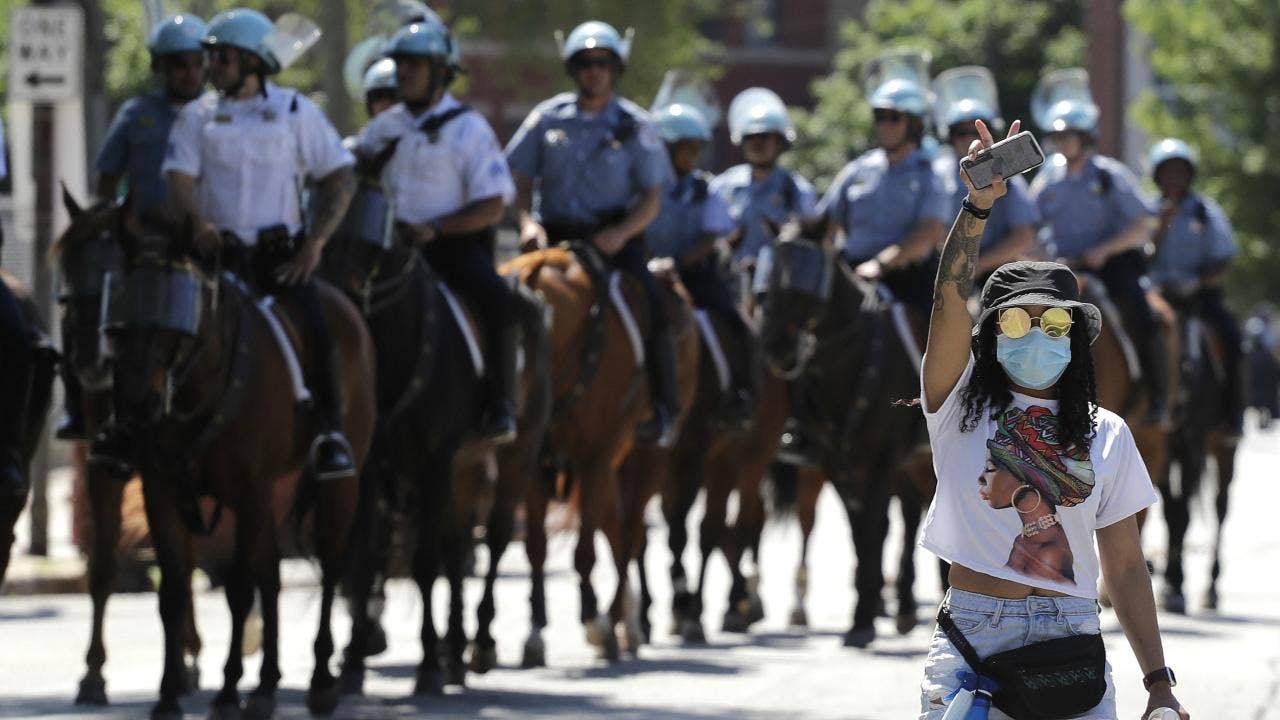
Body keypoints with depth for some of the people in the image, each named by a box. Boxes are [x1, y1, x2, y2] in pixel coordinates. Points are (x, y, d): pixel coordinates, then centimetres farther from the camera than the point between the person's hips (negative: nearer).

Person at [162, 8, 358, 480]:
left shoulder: (295, 111, 7)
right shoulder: (199, 117, 9)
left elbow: (341, 179, 7)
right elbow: (180, 179, -2)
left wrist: (316, 240, -5)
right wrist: (199, 224, -23)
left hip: (281, 252, -1)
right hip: (219, 249, 1)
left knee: (314, 329, -22)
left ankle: (331, 435, -18)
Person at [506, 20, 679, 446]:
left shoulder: (634, 125, 4)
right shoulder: (548, 118, 7)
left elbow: (652, 198, 2)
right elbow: (519, 179, 10)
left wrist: (622, 233, -16)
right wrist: (527, 221, -9)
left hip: (615, 238, -2)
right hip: (555, 237, 2)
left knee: (651, 304, -22)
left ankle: (662, 409, -13)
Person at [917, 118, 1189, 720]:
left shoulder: (1105, 434, 10)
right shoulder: (962, 405, 5)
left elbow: (1125, 566, 9)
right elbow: (949, 299, -10)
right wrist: (978, 206, -25)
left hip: (1071, 639, 1)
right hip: (972, 639, -1)